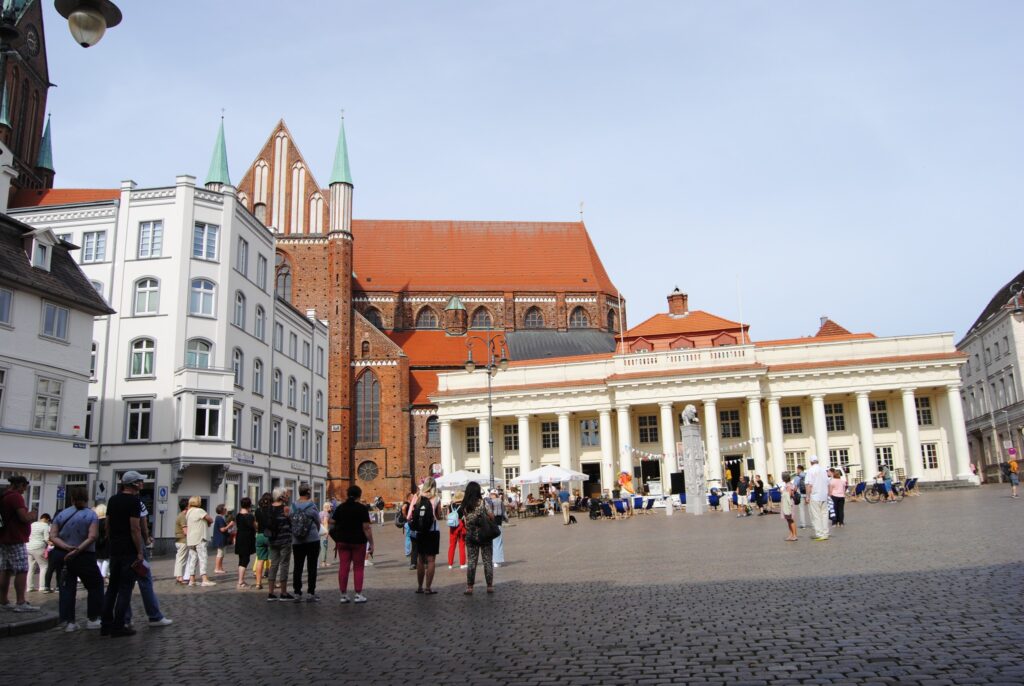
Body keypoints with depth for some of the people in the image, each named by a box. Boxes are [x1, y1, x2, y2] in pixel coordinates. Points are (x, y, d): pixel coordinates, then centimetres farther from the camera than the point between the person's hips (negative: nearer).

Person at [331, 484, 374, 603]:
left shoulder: (340, 507, 5)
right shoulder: (362, 508, -8)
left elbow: (332, 523, 6)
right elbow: (366, 528, -12)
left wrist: (336, 540, 17)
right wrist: (371, 543, -8)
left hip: (342, 541, 3)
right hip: (358, 542, -3)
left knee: (343, 567, 5)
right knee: (358, 568, 4)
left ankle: (343, 595, 8)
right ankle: (358, 595, 3)